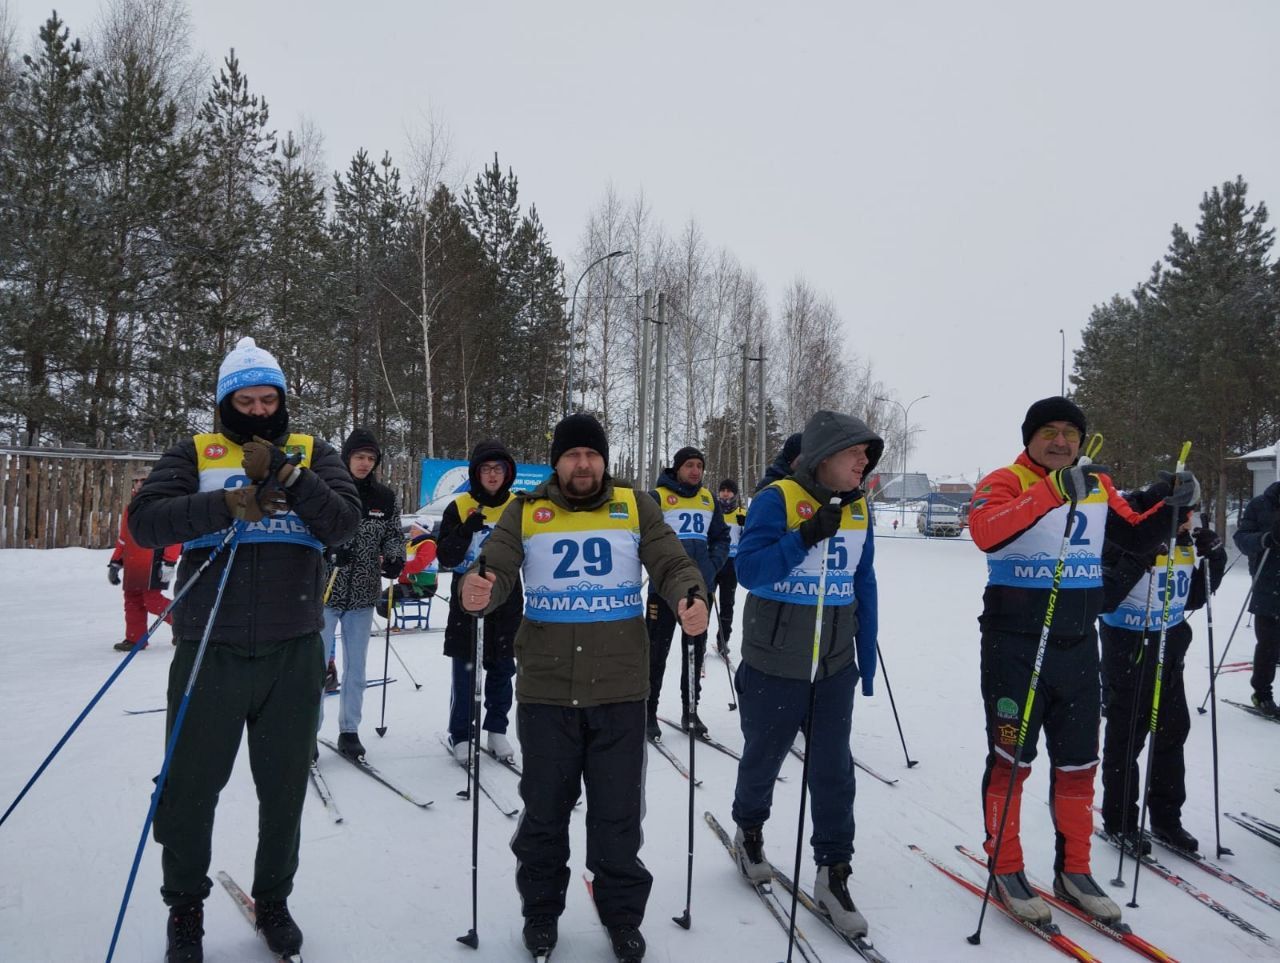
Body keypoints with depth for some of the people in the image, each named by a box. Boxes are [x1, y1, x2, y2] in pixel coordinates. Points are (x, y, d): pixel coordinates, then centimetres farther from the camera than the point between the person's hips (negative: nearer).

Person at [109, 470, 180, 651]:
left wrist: (169, 563, -17)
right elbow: (123, 540, 26)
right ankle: (135, 638, 14)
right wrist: (115, 563, 20)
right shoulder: (130, 509, 19)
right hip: (132, 566, 7)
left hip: (154, 564, -7)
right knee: (132, 600, 7)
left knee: (152, 599, -11)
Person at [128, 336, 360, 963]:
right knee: (190, 785, 8)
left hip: (293, 651, 1)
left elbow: (345, 522, -6)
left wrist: (288, 478, -18)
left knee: (285, 786, 12)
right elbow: (144, 521, -8)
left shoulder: (312, 454, 8)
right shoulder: (195, 453, 6)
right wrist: (229, 504, -20)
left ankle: (273, 902, 32)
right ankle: (185, 907, 32)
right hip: (211, 647, -1)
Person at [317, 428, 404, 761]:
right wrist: (329, 549, -21)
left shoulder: (385, 497, 4)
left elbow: (394, 536, 10)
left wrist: (395, 559, -10)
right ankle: (310, 730, 14)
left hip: (363, 595, 3)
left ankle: (349, 730, 22)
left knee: (356, 666, 11)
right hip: (325, 590, -3)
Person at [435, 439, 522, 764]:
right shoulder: (459, 508, -2)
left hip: (506, 601, 2)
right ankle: (460, 735, 14)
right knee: (465, 672, 2)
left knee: (502, 669, 9)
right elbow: (446, 558, -6)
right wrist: (466, 531, -21)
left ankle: (497, 730, 23)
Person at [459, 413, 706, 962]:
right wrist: (478, 594, -30)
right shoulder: (524, 512, 1)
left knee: (618, 815, 11)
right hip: (545, 693, 0)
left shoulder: (635, 508, 3)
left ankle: (622, 916, 32)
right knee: (543, 812, 14)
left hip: (620, 693, 0)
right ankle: (541, 911, 36)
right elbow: (497, 572, -6)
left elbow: (672, 566, -2)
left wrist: (691, 599, -24)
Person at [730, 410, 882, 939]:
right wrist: (805, 537, -32)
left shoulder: (858, 509, 3)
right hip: (774, 662, -4)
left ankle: (833, 875, 16)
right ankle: (749, 832, 41)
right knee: (764, 755, 15)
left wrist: (867, 659, 11)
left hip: (835, 665, 4)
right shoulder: (777, 499, -15)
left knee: (834, 768, 4)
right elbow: (749, 569, -22)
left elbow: (864, 587, 10)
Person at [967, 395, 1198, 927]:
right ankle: (1006, 872, 19)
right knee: (1011, 760, 4)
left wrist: (1167, 504, -2)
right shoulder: (1005, 482, -11)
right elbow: (985, 532, -31)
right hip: (1015, 647, -6)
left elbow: (1137, 537, 17)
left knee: (1078, 762, 14)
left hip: (1078, 646, 6)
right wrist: (1051, 490, -40)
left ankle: (1073, 871, 29)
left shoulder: (1098, 486, 8)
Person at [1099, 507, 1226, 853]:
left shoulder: (1185, 542, 2)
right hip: (1128, 646, -7)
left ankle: (1166, 818, 29)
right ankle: (1118, 821, 18)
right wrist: (1137, 562, -35)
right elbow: (1103, 600, -26)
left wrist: (1214, 561, -1)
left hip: (1171, 645, 7)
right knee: (1126, 736, 3)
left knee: (1173, 731, 14)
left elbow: (1193, 599, 12)